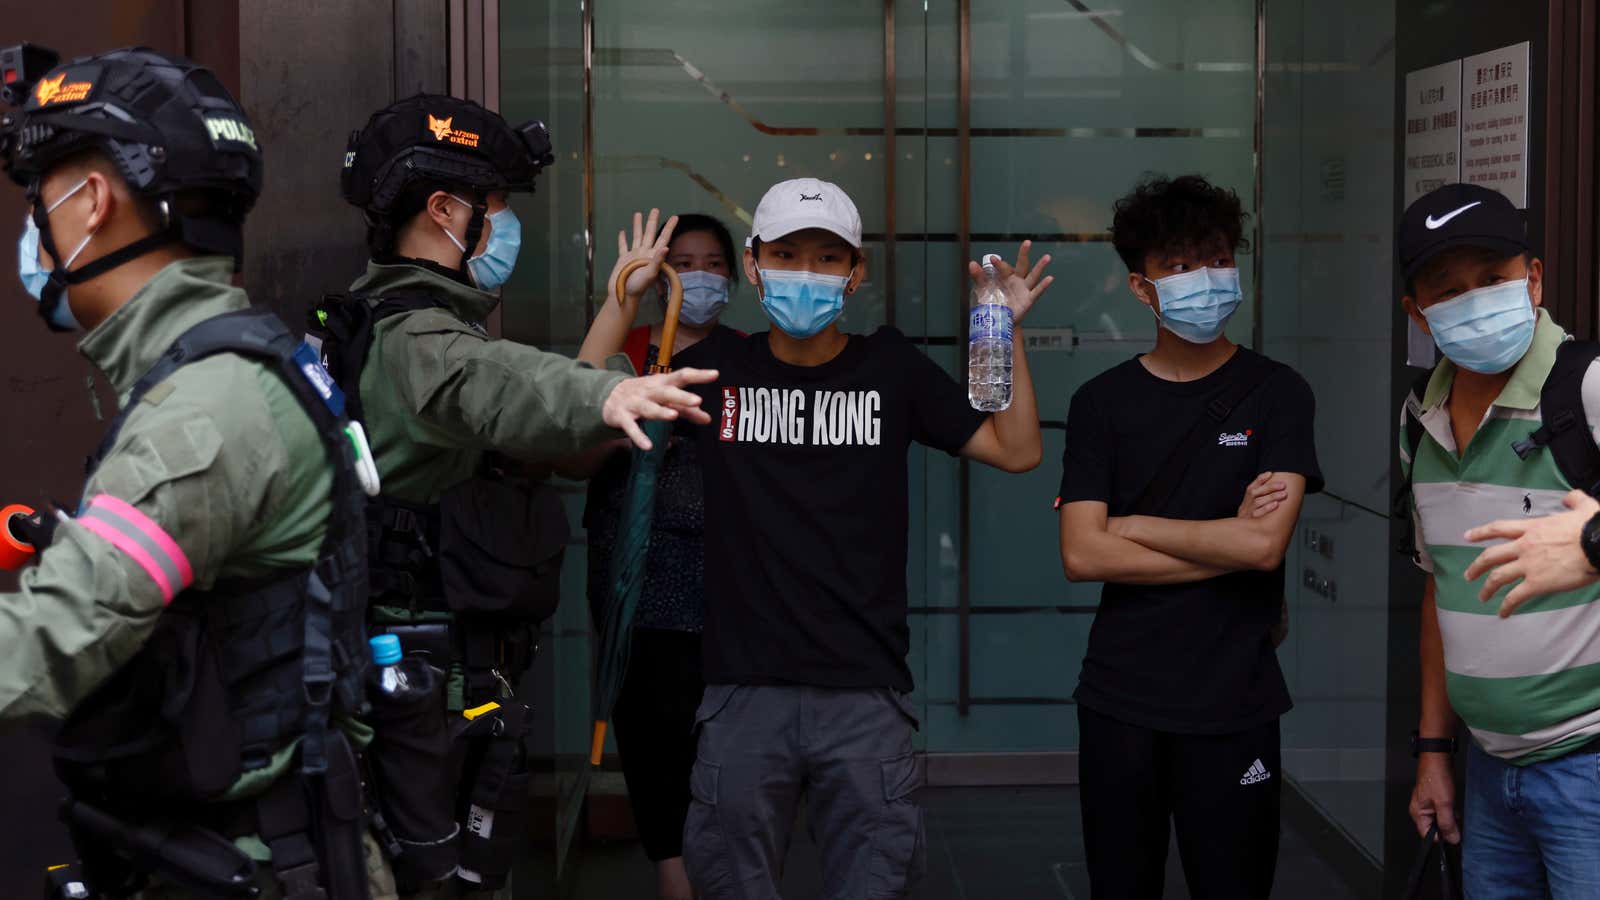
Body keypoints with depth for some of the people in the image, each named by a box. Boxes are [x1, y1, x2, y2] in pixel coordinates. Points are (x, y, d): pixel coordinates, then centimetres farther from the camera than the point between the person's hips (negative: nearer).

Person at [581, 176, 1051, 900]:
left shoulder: (891, 366, 4)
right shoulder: (717, 367, 4)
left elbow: (1017, 450, 4)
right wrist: (623, 298, -8)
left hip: (867, 695, 0)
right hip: (744, 692, 0)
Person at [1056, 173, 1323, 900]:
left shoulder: (1276, 394, -2)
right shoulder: (1102, 402, 3)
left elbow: (1265, 544, -15)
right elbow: (1081, 555, -8)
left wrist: (1127, 524, -7)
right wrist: (1225, 543, -11)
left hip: (1234, 704, -1)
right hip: (1119, 701, 2)